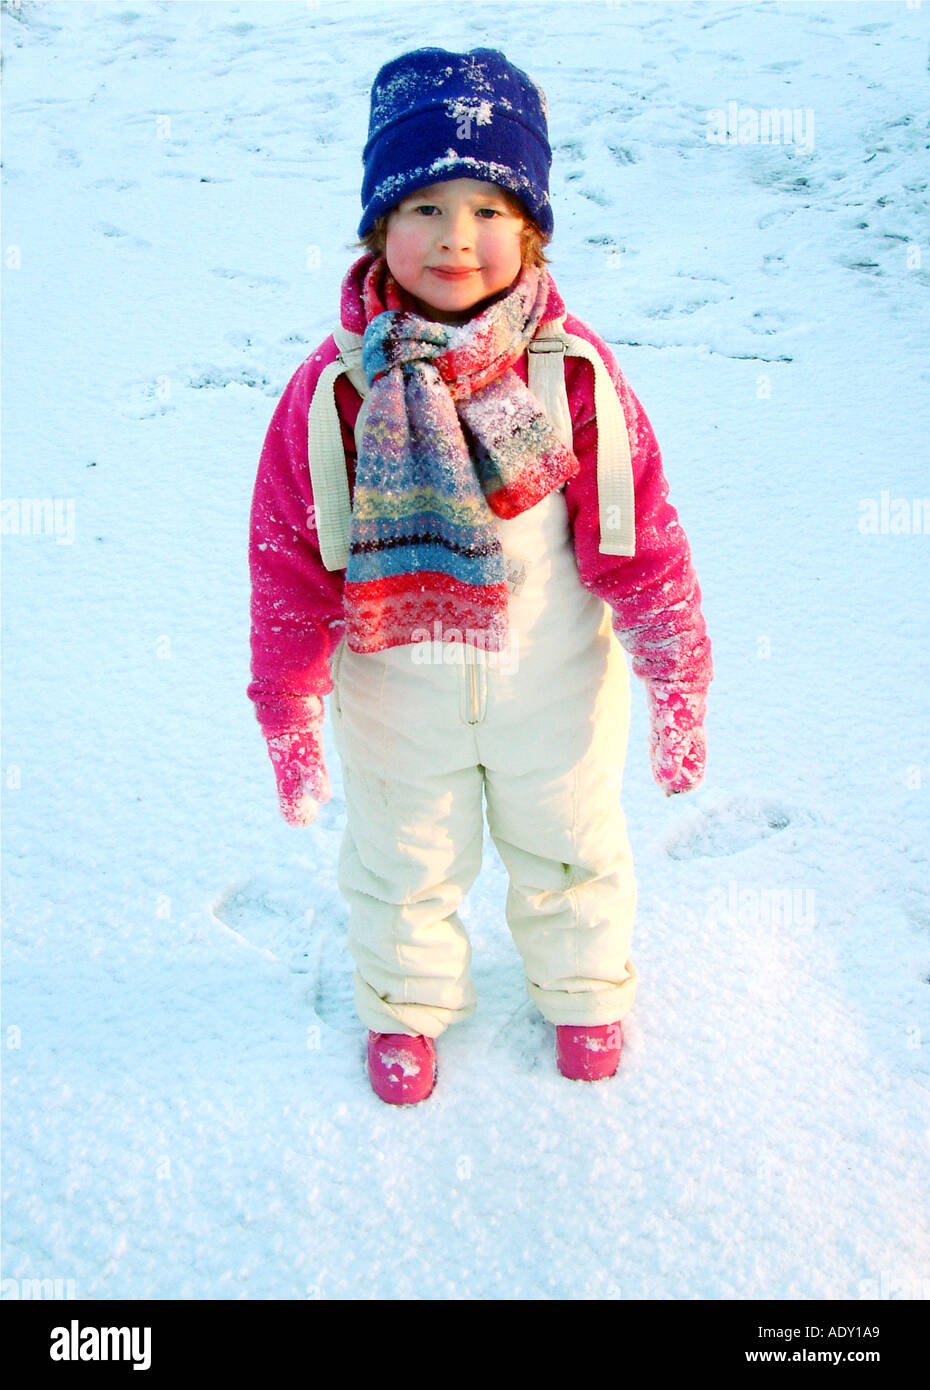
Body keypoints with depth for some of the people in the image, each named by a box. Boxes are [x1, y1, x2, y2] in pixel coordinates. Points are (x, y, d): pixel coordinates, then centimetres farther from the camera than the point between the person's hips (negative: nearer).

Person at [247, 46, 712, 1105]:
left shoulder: (574, 371, -17)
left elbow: (641, 538, -11)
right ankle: (405, 1001, 52)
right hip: (396, 693, 0)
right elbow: (285, 559, -11)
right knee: (402, 863, 22)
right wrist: (287, 718, -10)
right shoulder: (335, 389, -17)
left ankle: (583, 985, 54)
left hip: (555, 686, 1)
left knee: (570, 849, 24)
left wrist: (678, 681, -10)